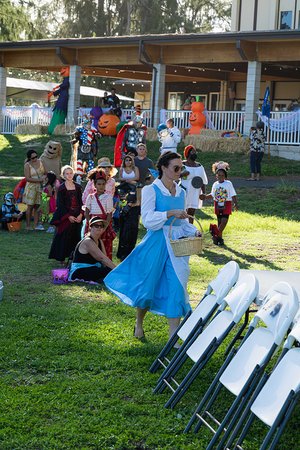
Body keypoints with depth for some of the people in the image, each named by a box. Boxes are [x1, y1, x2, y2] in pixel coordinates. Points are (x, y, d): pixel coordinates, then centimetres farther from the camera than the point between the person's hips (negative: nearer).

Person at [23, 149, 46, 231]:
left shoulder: (40, 162, 7)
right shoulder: (27, 165, -8)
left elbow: (45, 172, 16)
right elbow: (27, 178, -16)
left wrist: (44, 176, -7)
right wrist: (39, 180, -21)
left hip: (40, 187, 5)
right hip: (31, 187, -5)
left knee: (37, 206, 5)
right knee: (30, 206, -3)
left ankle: (36, 225, 10)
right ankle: (28, 225, 2)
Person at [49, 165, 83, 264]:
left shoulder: (78, 187, 8)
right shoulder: (61, 188, -3)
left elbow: (80, 202, 8)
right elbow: (60, 204, -6)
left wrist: (80, 214, -6)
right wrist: (68, 216, -13)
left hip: (77, 216, 4)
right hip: (65, 217, -4)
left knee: (76, 237, 4)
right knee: (64, 238, -2)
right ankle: (62, 258, 5)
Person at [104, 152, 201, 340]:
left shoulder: (181, 192, 12)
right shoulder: (151, 190, -5)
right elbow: (148, 220, -14)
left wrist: (193, 231, 2)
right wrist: (170, 213, -24)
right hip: (157, 243, -4)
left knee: (177, 287, -4)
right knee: (148, 285, 7)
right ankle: (139, 323, 34)